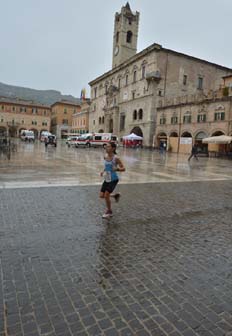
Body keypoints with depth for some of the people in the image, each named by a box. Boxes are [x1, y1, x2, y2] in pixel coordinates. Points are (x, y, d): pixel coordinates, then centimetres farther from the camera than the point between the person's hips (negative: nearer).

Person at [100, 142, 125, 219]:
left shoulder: (116, 158, -16)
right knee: (102, 195, 5)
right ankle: (116, 195, 32)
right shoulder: (105, 157, 2)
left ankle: (109, 212, 18)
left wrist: (117, 169, -32)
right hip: (106, 179, 7)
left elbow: (123, 168, -13)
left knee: (106, 195, -8)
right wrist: (103, 171, 3)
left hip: (113, 179, -7)